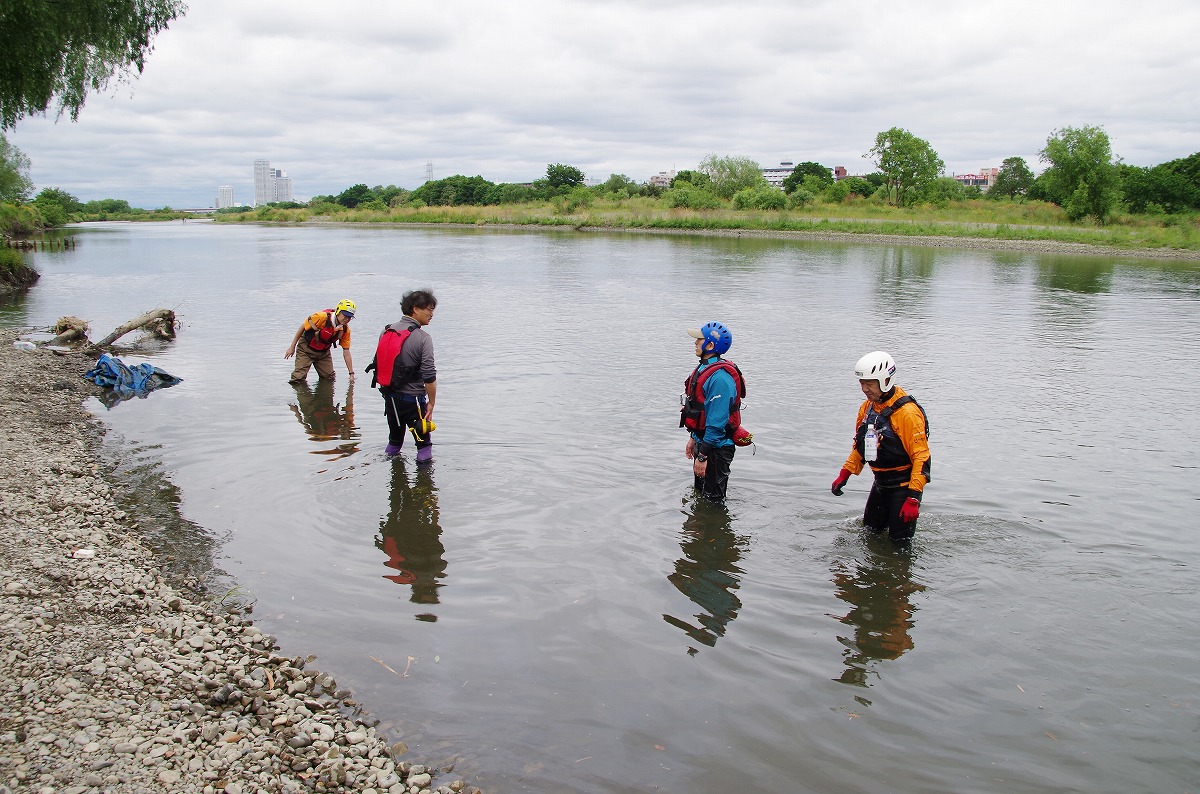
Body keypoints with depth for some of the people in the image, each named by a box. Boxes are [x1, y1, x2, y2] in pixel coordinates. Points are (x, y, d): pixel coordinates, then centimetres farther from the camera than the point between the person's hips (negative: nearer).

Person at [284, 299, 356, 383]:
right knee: (298, 379, -11)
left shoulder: (345, 330, -15)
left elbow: (346, 352, -8)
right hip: (306, 349, -4)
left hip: (324, 352, 4)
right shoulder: (322, 317, -28)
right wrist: (292, 347, -10)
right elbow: (303, 327, -14)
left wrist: (351, 373, -11)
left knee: (329, 379, 1)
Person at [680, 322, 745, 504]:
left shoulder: (720, 377, -27)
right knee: (699, 491, 25)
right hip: (703, 441, 10)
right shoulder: (705, 368, 6)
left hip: (716, 448, -10)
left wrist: (703, 456, -25)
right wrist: (693, 438, 21)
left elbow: (716, 422, -28)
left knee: (713, 501, 4)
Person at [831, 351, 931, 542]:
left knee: (899, 541, -5)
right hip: (880, 483, 8)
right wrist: (844, 474, 11)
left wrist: (913, 498, -27)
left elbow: (921, 456, -23)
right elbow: (860, 445, 18)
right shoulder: (867, 408, 3)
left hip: (903, 485, -8)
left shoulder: (907, 412, -22)